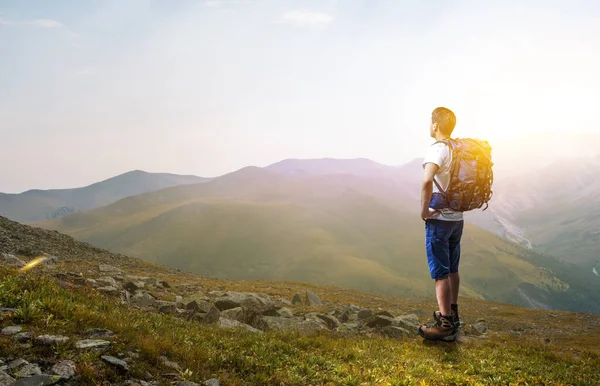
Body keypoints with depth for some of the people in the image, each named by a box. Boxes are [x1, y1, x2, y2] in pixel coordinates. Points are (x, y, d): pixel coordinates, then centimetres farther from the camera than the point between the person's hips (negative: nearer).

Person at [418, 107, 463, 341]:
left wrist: (424, 209, -21)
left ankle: (445, 326, 1)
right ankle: (452, 314, 31)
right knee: (452, 269, 19)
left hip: (439, 219, -8)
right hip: (457, 218, 8)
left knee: (440, 273, -3)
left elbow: (427, 182, -34)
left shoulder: (438, 149, -17)